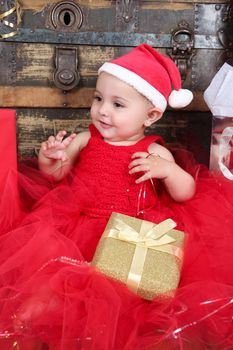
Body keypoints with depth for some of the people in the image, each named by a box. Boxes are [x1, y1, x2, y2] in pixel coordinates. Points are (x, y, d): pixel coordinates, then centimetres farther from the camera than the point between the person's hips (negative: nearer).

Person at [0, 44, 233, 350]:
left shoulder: (155, 153, 0)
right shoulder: (85, 140, 6)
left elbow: (185, 194, 3)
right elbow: (55, 175, 8)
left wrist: (168, 169, -16)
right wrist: (49, 159, -15)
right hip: (80, 221, 3)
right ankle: (37, 302, 0)